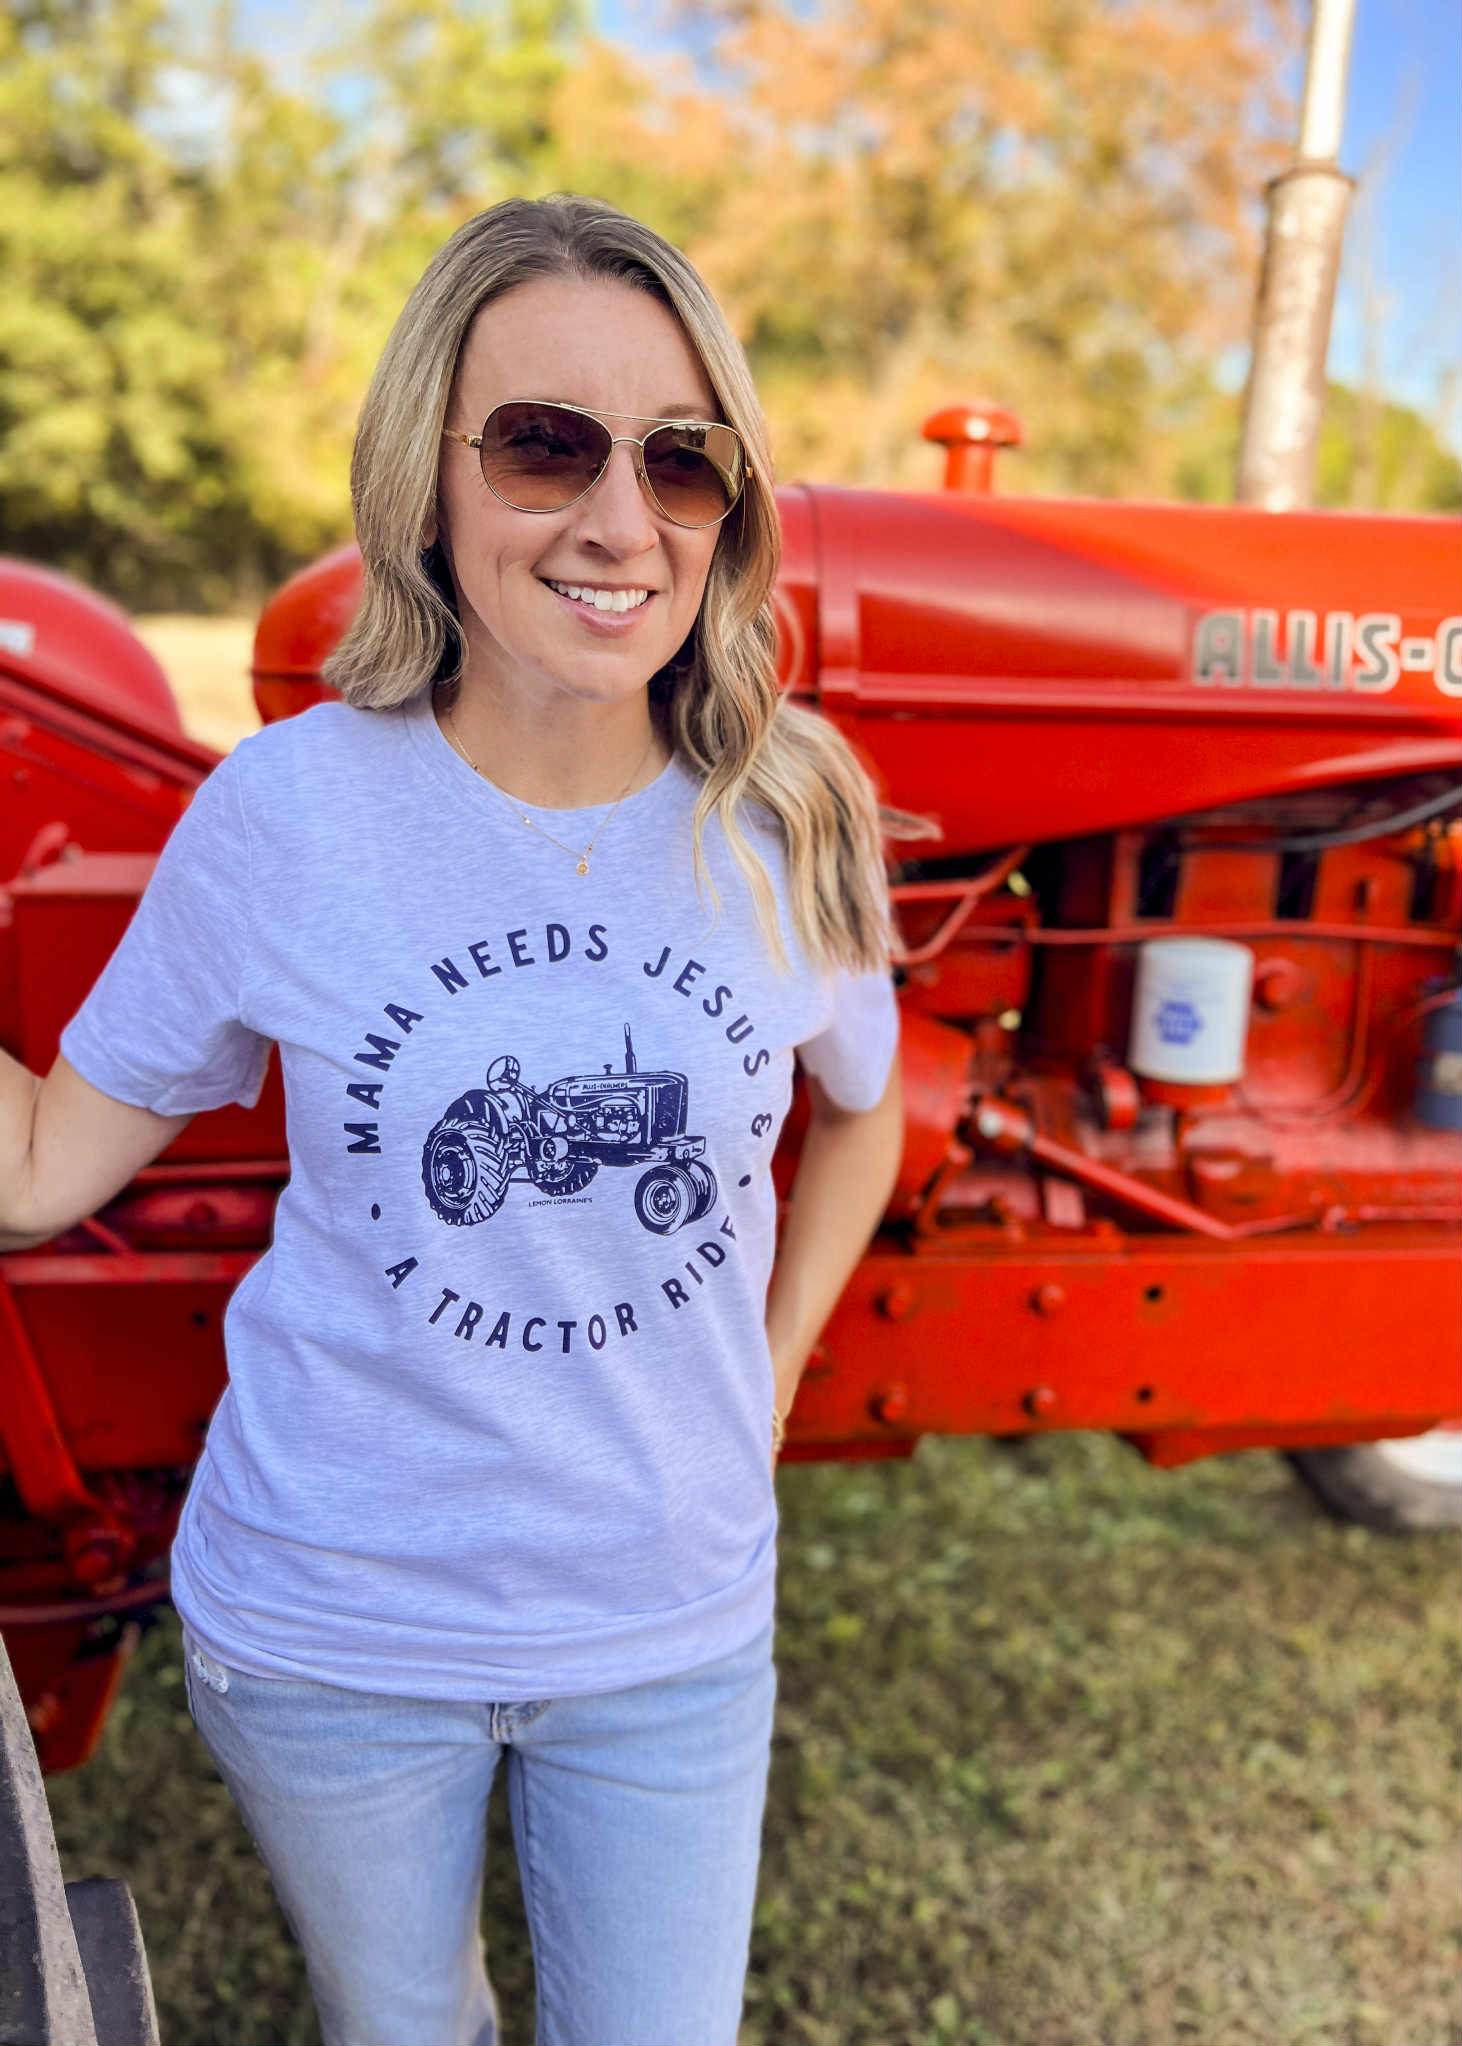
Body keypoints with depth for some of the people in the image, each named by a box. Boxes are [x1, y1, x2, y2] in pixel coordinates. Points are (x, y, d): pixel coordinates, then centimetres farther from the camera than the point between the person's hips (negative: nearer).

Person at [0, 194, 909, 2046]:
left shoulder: (790, 827, -10)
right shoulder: (288, 811, -15)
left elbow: (858, 1113, 9)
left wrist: (766, 1384, 3)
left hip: (673, 1631, 1)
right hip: (326, 1630, 0)